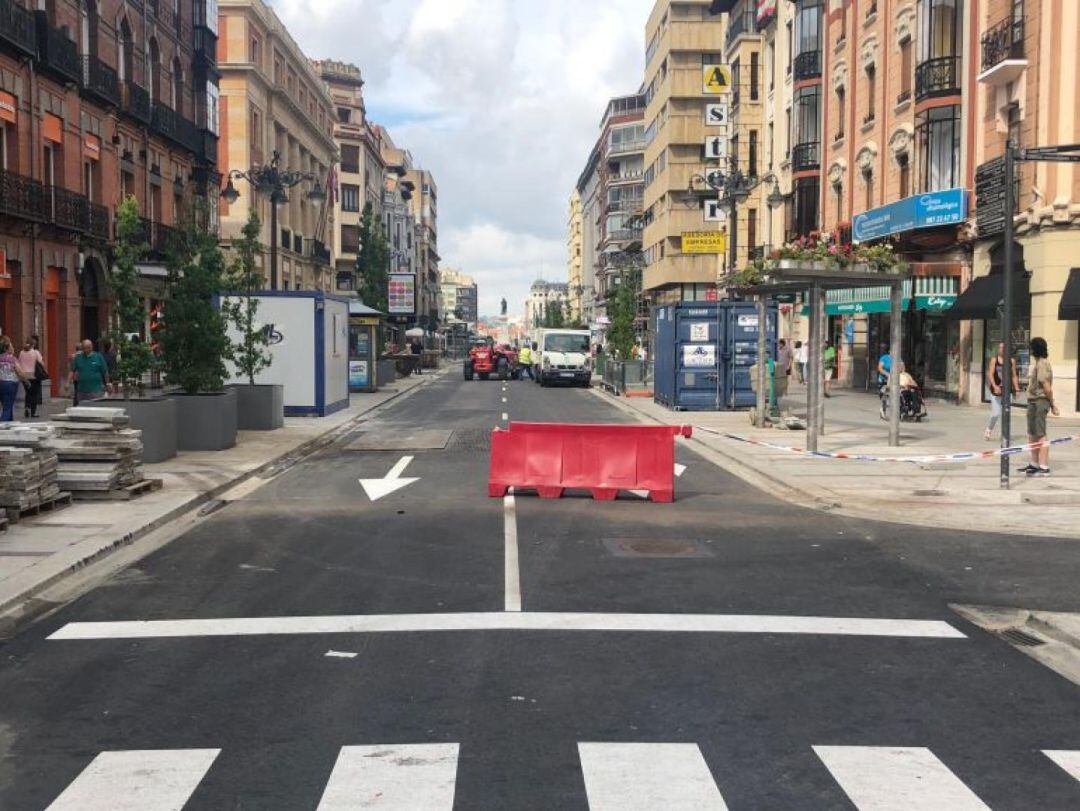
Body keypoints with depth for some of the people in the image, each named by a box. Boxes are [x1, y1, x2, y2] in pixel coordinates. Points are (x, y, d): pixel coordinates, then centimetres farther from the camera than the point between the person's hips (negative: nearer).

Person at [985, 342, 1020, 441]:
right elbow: (991, 374, -7)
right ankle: (989, 429, 22)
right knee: (996, 413, -3)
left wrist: (1017, 389, 0)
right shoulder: (994, 360, -1)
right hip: (996, 390, -2)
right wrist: (995, 386, -21)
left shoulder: (1012, 361, 4)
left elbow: (1014, 376, 7)